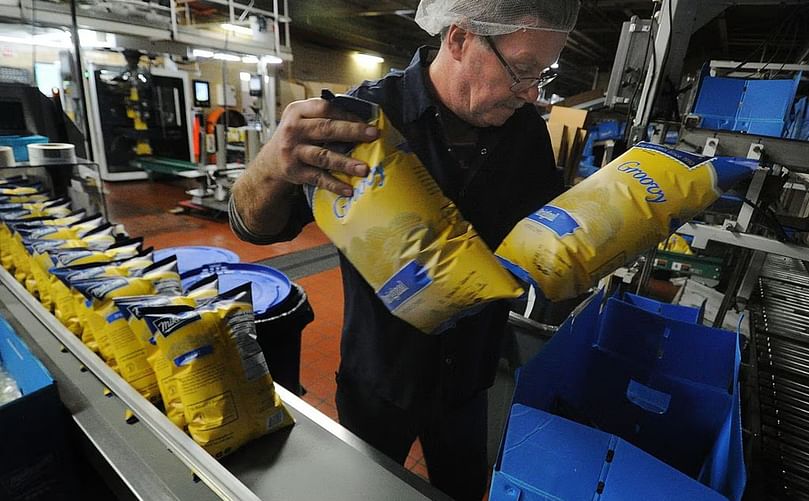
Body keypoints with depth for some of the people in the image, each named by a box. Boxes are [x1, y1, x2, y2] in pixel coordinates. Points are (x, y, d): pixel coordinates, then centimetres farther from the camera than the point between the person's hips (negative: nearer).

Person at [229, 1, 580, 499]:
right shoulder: (367, 115, -20)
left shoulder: (526, 129, -7)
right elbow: (257, 226, -17)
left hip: (468, 378, 4)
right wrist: (271, 168, -40)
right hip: (381, 377, -2)